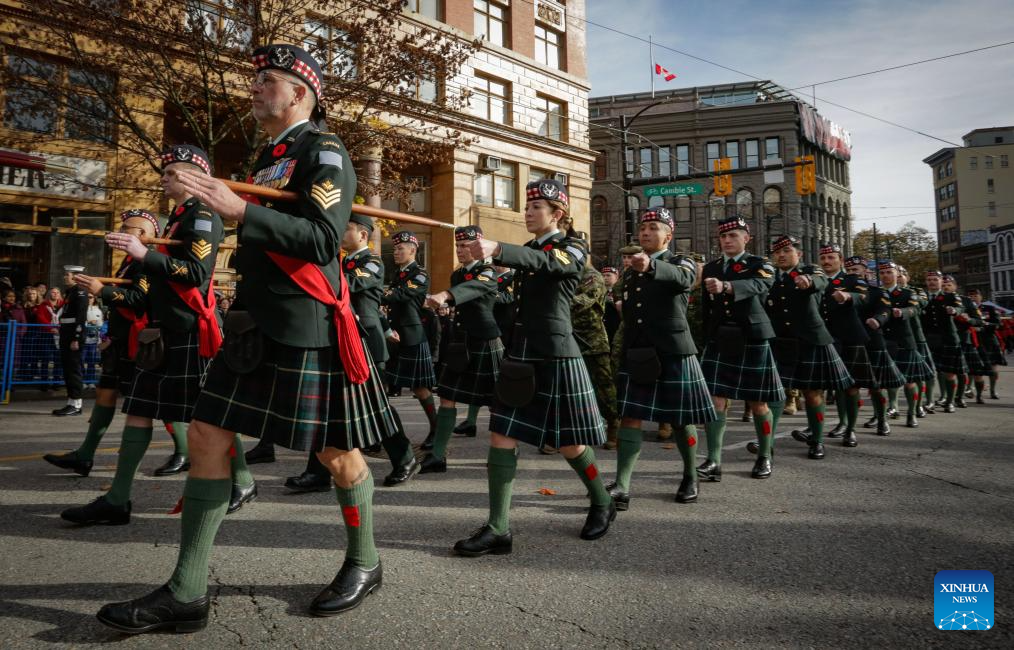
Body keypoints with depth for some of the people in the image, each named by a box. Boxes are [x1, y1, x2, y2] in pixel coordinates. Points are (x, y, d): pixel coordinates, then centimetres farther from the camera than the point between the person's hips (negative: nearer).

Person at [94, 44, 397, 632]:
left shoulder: (324, 151, -7)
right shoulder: (269, 156, 20)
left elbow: (322, 240, -20)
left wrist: (238, 209, -24)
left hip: (307, 329, -9)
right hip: (255, 323, 9)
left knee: (336, 452, 3)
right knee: (208, 436, 4)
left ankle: (365, 564, 25)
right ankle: (188, 594, 12)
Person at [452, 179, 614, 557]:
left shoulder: (573, 249, -5)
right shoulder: (527, 251, 17)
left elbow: (544, 262, -28)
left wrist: (496, 250, -45)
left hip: (557, 358, -6)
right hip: (521, 355, 6)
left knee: (569, 443, 5)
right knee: (501, 436, -3)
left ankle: (602, 504, 31)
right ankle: (498, 529, 1)